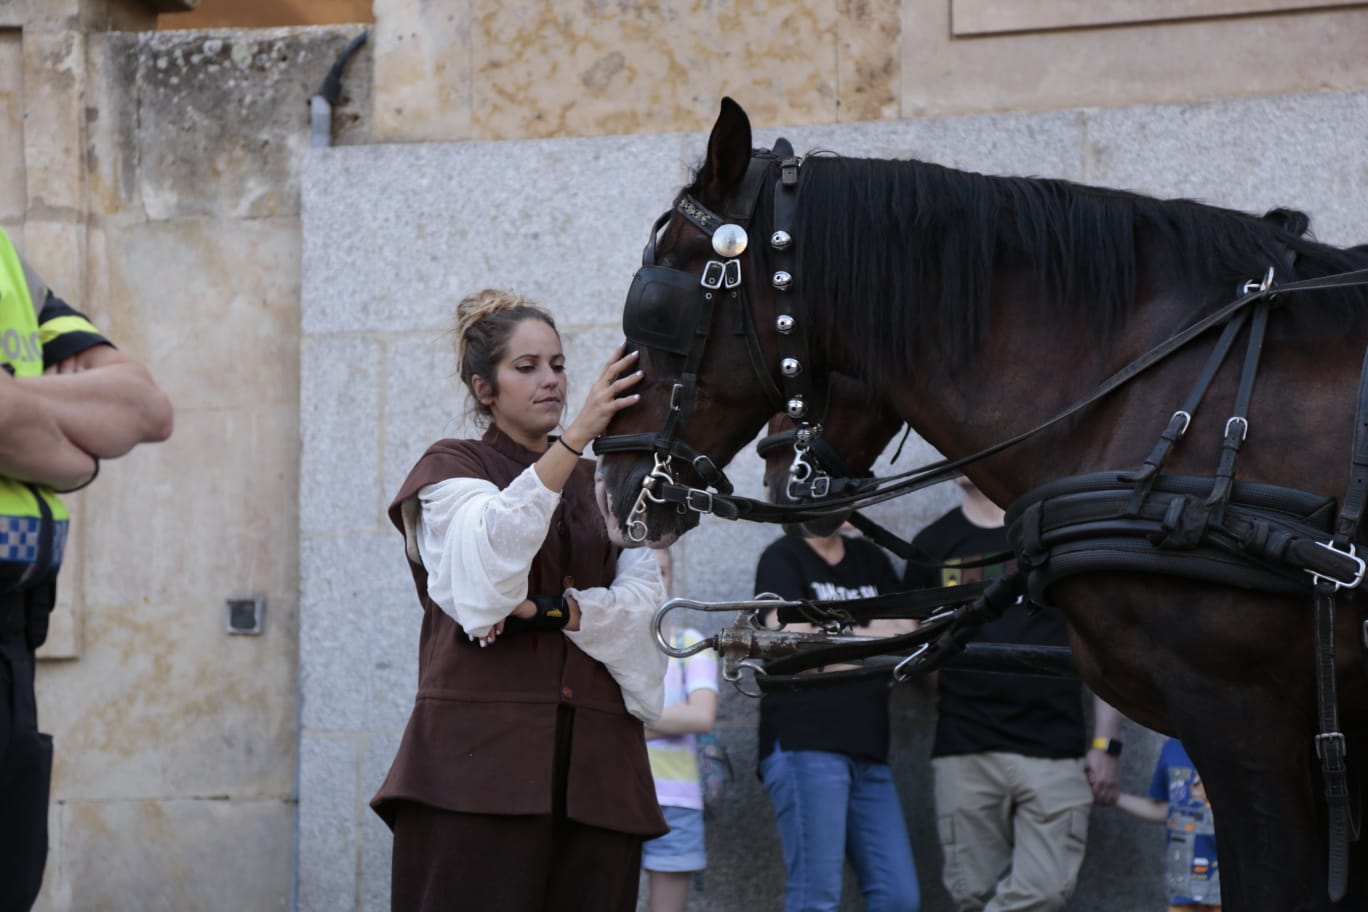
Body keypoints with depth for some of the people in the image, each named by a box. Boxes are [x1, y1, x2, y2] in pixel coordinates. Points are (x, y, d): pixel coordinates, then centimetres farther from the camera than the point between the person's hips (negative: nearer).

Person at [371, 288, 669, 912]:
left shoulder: (601, 485, 23)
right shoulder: (451, 469, 10)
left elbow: (644, 603, 7)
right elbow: (493, 550, -14)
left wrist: (552, 610, -12)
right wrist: (578, 434, -24)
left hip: (595, 762, 4)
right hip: (481, 756, -4)